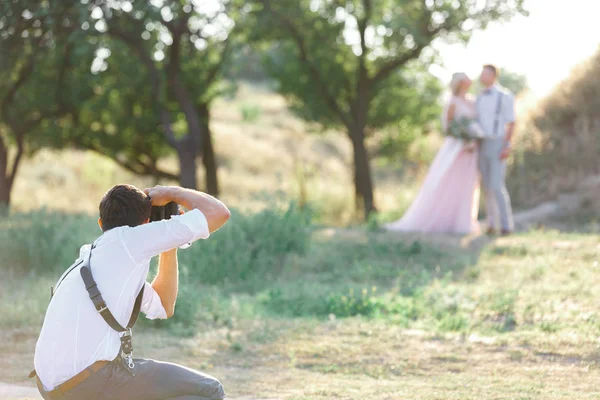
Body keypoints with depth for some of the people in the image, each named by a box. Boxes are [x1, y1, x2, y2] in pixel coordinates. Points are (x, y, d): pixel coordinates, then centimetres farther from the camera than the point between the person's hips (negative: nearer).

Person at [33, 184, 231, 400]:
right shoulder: (128, 239, 0)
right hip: (90, 380, -9)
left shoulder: (92, 257, 25)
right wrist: (170, 193, 15)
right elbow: (218, 213, -1)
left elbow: (162, 307, 36)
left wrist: (169, 246, 33)